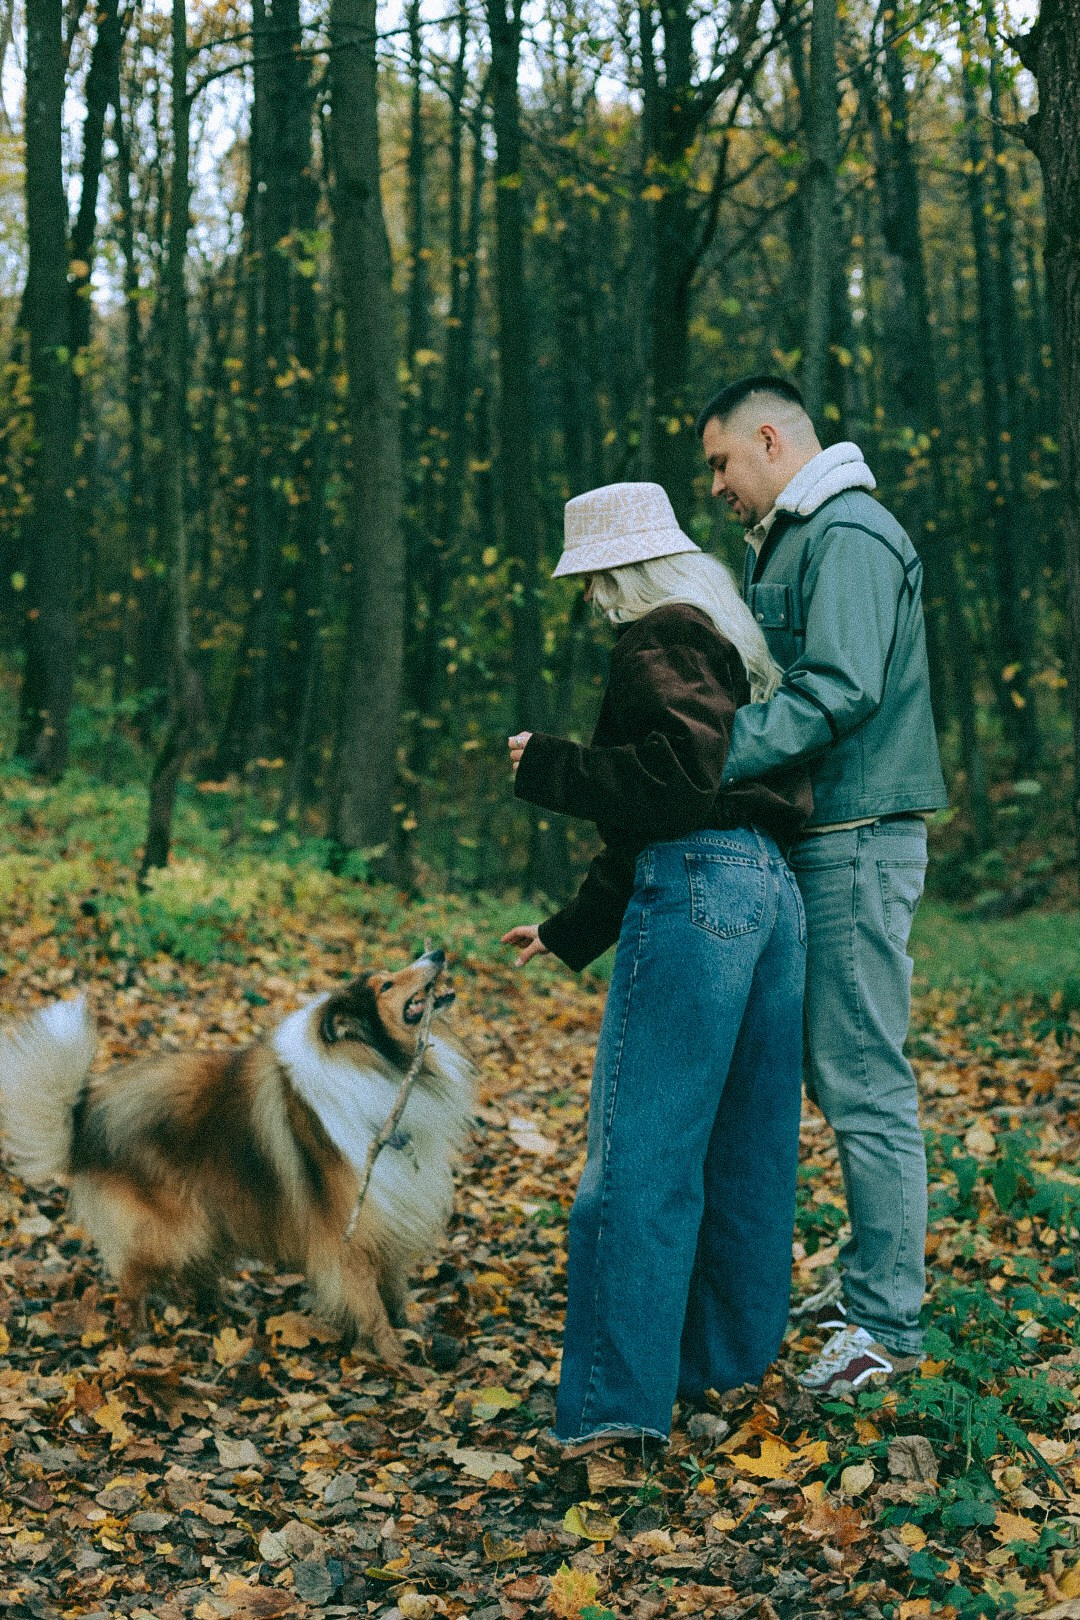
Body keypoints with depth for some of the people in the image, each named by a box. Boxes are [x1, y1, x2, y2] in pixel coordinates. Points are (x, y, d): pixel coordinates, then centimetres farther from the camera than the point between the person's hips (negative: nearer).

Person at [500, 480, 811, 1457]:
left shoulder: (659, 642, -4)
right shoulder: (733, 644, 25)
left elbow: (676, 775, -19)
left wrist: (550, 768, -6)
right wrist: (570, 933, 28)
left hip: (696, 893, -10)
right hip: (772, 890, 10)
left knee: (641, 1151, -10)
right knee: (745, 1148, 14)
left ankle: (618, 1401, -12)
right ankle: (733, 1356, 23)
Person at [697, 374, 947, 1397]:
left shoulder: (849, 536, -12)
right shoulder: (783, 544, 21)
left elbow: (841, 690, -24)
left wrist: (711, 757, -28)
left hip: (858, 843, -10)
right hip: (817, 842, 10)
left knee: (864, 1082, -7)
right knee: (837, 1072, 15)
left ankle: (888, 1324, -1)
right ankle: (870, 1277, 25)